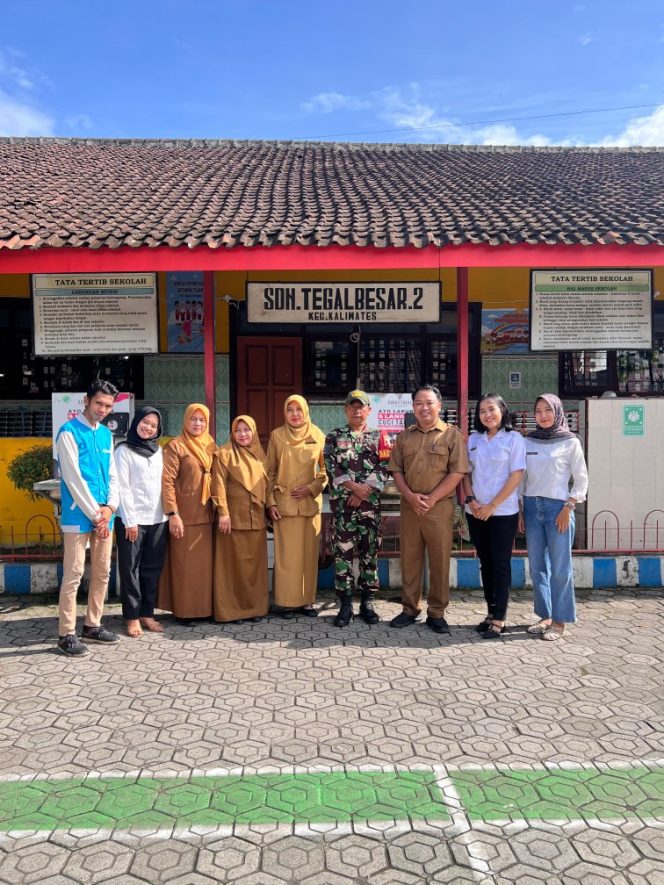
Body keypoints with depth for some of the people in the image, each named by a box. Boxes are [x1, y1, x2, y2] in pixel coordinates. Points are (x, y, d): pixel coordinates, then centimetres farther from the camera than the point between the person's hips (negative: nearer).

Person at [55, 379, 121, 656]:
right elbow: (73, 478, -13)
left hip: (105, 515, 7)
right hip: (79, 516, -7)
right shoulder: (69, 432, -8)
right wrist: (95, 514, -12)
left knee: (102, 573, 12)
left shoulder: (106, 434, 12)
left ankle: (92, 626, 24)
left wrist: (110, 507, -2)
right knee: (73, 575, -4)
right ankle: (66, 634, 5)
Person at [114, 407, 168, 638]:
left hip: (158, 519, 5)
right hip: (132, 519, -5)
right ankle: (132, 617, 9)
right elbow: (123, 488, -7)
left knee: (153, 568, 8)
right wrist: (130, 520, -12)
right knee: (131, 569, 2)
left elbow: (164, 483, 13)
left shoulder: (158, 451, 13)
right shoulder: (124, 450, -1)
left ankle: (147, 614, 17)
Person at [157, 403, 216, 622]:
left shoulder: (210, 445, 12)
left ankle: (204, 607, 20)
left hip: (206, 514, 5)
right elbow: (167, 481, -12)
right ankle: (183, 610, 12)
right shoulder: (175, 446, -6)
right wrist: (173, 514, -18)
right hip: (185, 515, -5)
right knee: (184, 564, 1)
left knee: (205, 563, 10)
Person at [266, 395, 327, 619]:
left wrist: (312, 488, -8)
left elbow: (326, 468, 7)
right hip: (284, 502, -1)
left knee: (309, 553, 5)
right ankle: (287, 602, 9)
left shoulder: (317, 435, 3)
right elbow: (269, 471, 3)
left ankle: (307, 600, 15)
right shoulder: (277, 435, 2)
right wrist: (270, 502, -3)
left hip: (310, 502, 1)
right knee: (286, 554, 0)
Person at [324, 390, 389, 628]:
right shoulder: (334, 437, 7)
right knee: (343, 552, -1)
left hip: (371, 503, 1)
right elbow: (331, 467, -3)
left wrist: (364, 492, -11)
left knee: (370, 552, 5)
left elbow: (383, 468, 0)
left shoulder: (378, 437, 10)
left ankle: (367, 602, 15)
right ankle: (345, 604, 7)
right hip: (342, 503, -1)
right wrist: (354, 486, -14)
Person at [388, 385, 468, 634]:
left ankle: (436, 613, 14)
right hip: (409, 506, 4)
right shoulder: (404, 436, 11)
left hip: (440, 507, -3)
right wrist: (410, 496, -8)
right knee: (409, 559, 9)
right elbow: (396, 470, 8)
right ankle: (410, 608, 21)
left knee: (440, 560, 2)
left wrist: (431, 499, -13)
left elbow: (457, 472, -8)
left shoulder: (452, 435, -1)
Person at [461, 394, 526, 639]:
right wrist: (470, 500, -6)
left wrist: (492, 506, -13)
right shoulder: (473, 439, 9)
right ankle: (491, 613, 19)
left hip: (503, 513, -4)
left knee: (500, 564, -1)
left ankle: (499, 619, 4)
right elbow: (466, 472, 10)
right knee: (485, 563, 10)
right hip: (476, 513, 5)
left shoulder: (513, 439, -4)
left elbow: (516, 475, -9)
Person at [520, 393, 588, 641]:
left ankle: (559, 620, 10)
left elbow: (581, 479, -1)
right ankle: (545, 616, 19)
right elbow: (521, 477, 11)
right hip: (532, 507, 4)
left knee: (560, 567, -1)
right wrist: (519, 509, 6)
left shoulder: (570, 442, -2)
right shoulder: (528, 442, 8)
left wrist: (568, 508, -8)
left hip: (558, 508, -4)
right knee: (537, 566, 8)